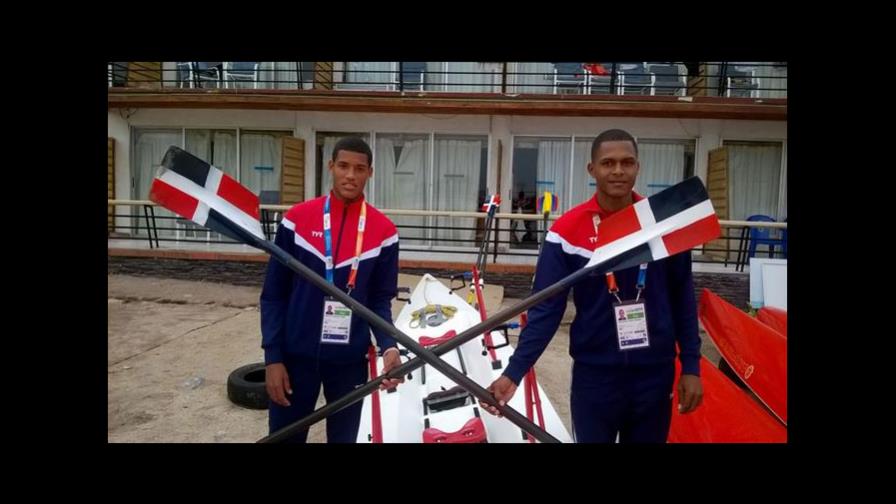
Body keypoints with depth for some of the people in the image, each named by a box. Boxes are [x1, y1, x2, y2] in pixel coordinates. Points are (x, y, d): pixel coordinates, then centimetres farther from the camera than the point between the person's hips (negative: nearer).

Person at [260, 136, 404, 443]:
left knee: (344, 437, 15)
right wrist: (272, 356, -6)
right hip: (295, 355, 0)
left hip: (350, 360, 0)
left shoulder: (383, 231, -5)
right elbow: (274, 294, -2)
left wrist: (389, 346, -17)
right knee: (284, 436, 14)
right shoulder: (297, 220, -6)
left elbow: (380, 300, 0)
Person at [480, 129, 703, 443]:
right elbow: (546, 308, -11)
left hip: (656, 373, 2)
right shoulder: (567, 230, -11)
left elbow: (682, 300, 2)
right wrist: (514, 372, -19)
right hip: (593, 375, -1)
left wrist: (691, 366, 2)